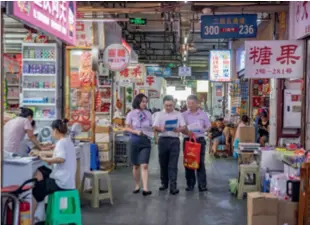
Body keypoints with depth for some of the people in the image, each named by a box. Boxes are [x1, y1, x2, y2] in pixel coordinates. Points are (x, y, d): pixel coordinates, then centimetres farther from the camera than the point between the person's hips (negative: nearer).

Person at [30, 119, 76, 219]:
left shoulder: (61, 142, -17)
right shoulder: (67, 141, 13)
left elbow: (61, 158, -34)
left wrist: (45, 159, -21)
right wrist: (39, 153, 27)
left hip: (61, 182, -9)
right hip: (67, 180, 9)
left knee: (35, 191, 7)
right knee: (39, 173, 20)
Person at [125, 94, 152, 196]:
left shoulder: (148, 113, 4)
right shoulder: (131, 114, -2)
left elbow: (151, 127, 12)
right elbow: (127, 128, -1)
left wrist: (153, 131, -10)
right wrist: (136, 132, -17)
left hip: (146, 141, 0)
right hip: (135, 140, 0)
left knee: (144, 165, -9)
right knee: (136, 165, 11)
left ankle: (145, 188, -12)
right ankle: (137, 186, 27)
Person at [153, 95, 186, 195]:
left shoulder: (178, 114, 9)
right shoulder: (159, 114, 8)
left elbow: (183, 127, 5)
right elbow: (155, 127, 1)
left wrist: (178, 129, -18)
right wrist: (160, 129, -21)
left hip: (174, 140, -1)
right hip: (163, 140, 1)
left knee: (173, 164, -6)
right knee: (163, 163, 8)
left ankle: (173, 186, -7)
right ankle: (164, 183, 22)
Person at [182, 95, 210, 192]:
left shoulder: (203, 114, 4)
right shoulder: (184, 115, 4)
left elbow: (208, 126, 6)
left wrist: (201, 130, -14)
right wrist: (187, 132, -18)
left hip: (200, 140, -1)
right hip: (187, 139, 1)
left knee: (200, 162, -1)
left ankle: (202, 185, 2)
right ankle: (190, 184, 13)